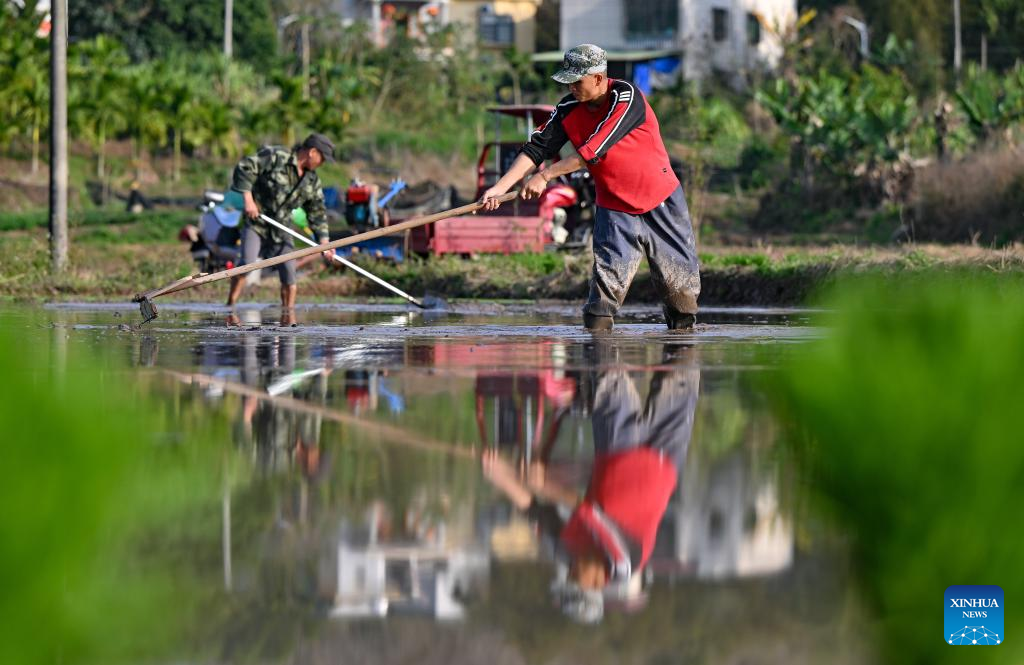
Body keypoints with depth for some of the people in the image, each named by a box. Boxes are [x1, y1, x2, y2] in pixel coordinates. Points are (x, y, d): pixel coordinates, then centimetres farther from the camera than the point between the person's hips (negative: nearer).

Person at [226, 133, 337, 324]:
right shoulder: (275, 157, -14)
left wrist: (324, 242, 1)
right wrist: (248, 200, -23)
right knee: (247, 263, -22)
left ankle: (288, 317, 6)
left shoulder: (311, 181, 7)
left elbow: (317, 212, 11)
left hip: (281, 228, 6)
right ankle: (230, 307, -15)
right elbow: (244, 168, -17)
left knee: (289, 272, -2)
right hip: (256, 222, -6)